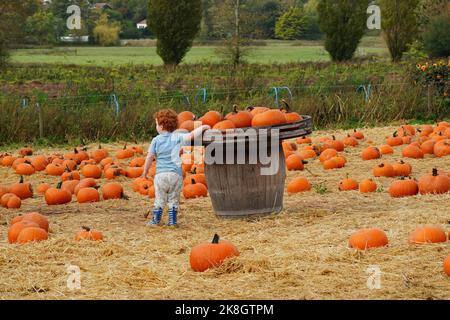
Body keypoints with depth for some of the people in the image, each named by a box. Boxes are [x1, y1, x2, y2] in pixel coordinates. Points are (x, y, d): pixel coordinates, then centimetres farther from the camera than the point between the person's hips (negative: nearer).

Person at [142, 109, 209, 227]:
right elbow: (191, 136, -13)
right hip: (176, 173, 0)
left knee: (160, 199, 8)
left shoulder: (156, 140, 2)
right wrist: (202, 128, 3)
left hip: (161, 174, 0)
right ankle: (172, 221, 8)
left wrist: (145, 171, 11)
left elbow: (149, 157, 0)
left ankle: (156, 220, 9)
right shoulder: (177, 137, 0)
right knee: (174, 199, 8)